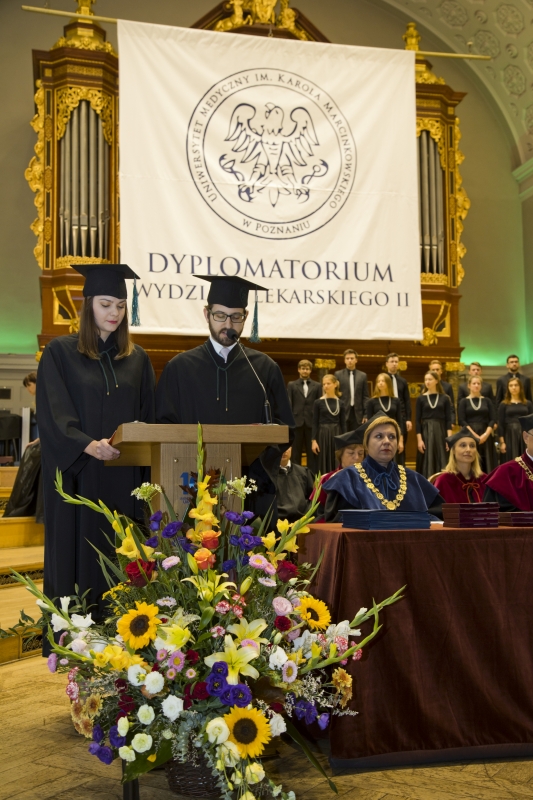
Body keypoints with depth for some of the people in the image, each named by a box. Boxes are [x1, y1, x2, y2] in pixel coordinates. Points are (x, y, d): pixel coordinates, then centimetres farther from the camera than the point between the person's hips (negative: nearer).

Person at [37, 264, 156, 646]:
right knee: (79, 554, 0)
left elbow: (149, 417, 12)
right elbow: (54, 415, -10)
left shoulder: (137, 359, 12)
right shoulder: (61, 353, 1)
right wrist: (89, 445, -26)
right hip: (79, 476, -3)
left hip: (126, 478, 3)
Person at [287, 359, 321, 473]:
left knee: (312, 452, 3)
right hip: (296, 422, 0)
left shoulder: (317, 386, 10)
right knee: (295, 452, 3)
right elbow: (288, 404, 4)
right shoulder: (291, 385, 9)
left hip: (312, 422, 0)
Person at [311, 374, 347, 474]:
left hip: (336, 434, 2)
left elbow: (343, 423, 6)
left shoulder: (340, 403, 5)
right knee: (323, 463, 2)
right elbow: (315, 423, -1)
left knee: (336, 464, 5)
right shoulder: (318, 402, -1)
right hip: (323, 435, -2)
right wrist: (314, 440, -8)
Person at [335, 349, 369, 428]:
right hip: (342, 412, -1)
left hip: (358, 414, 2)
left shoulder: (363, 375, 9)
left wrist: (366, 414, 0)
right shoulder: (338, 374, 4)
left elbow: (365, 396, 8)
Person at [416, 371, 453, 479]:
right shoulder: (421, 399, 4)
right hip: (425, 432, 0)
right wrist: (419, 439, -7)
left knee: (441, 462, 0)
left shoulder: (445, 398, 4)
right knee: (427, 463, -1)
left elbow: (448, 420, 2)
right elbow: (418, 420, 2)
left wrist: (449, 438, -8)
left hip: (440, 432, 0)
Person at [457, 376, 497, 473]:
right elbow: (462, 421, -4)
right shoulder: (463, 401, 5)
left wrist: (485, 434, -12)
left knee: (487, 464, -2)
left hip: (486, 437, 2)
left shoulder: (487, 401, 11)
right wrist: (475, 435, -13)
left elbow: (493, 419, 3)